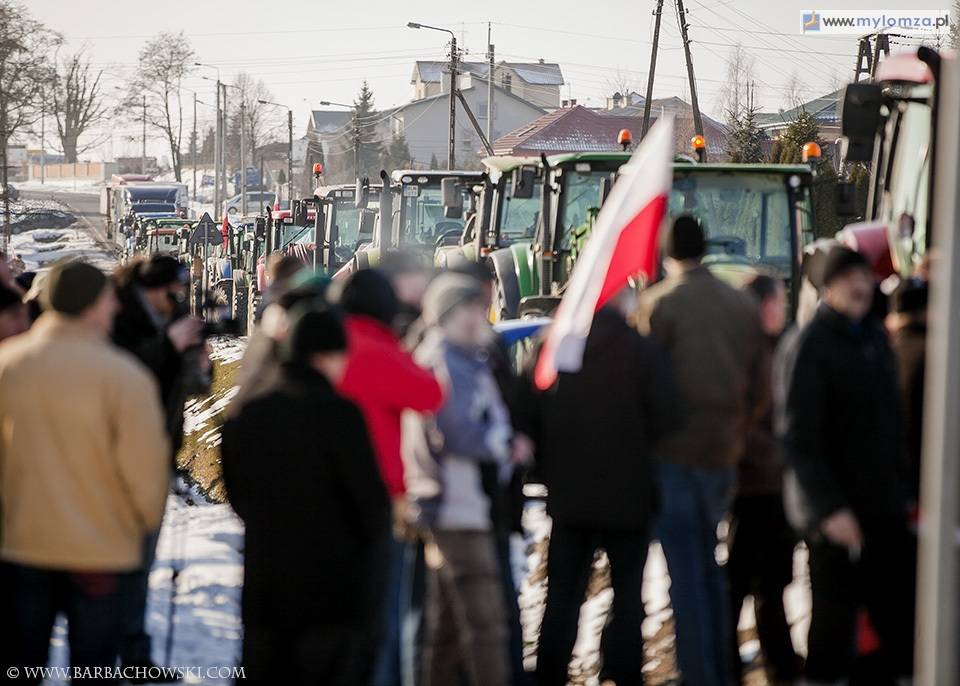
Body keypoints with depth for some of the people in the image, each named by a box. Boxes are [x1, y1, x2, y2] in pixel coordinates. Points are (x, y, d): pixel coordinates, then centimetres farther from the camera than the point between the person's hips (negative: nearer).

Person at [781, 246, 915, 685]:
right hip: (837, 512, -6)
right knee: (834, 619, 2)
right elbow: (800, 436, -17)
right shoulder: (812, 344, -11)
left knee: (902, 615, 7)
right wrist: (829, 508, -23)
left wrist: (903, 490, 12)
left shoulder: (875, 337, 11)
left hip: (884, 506, 6)